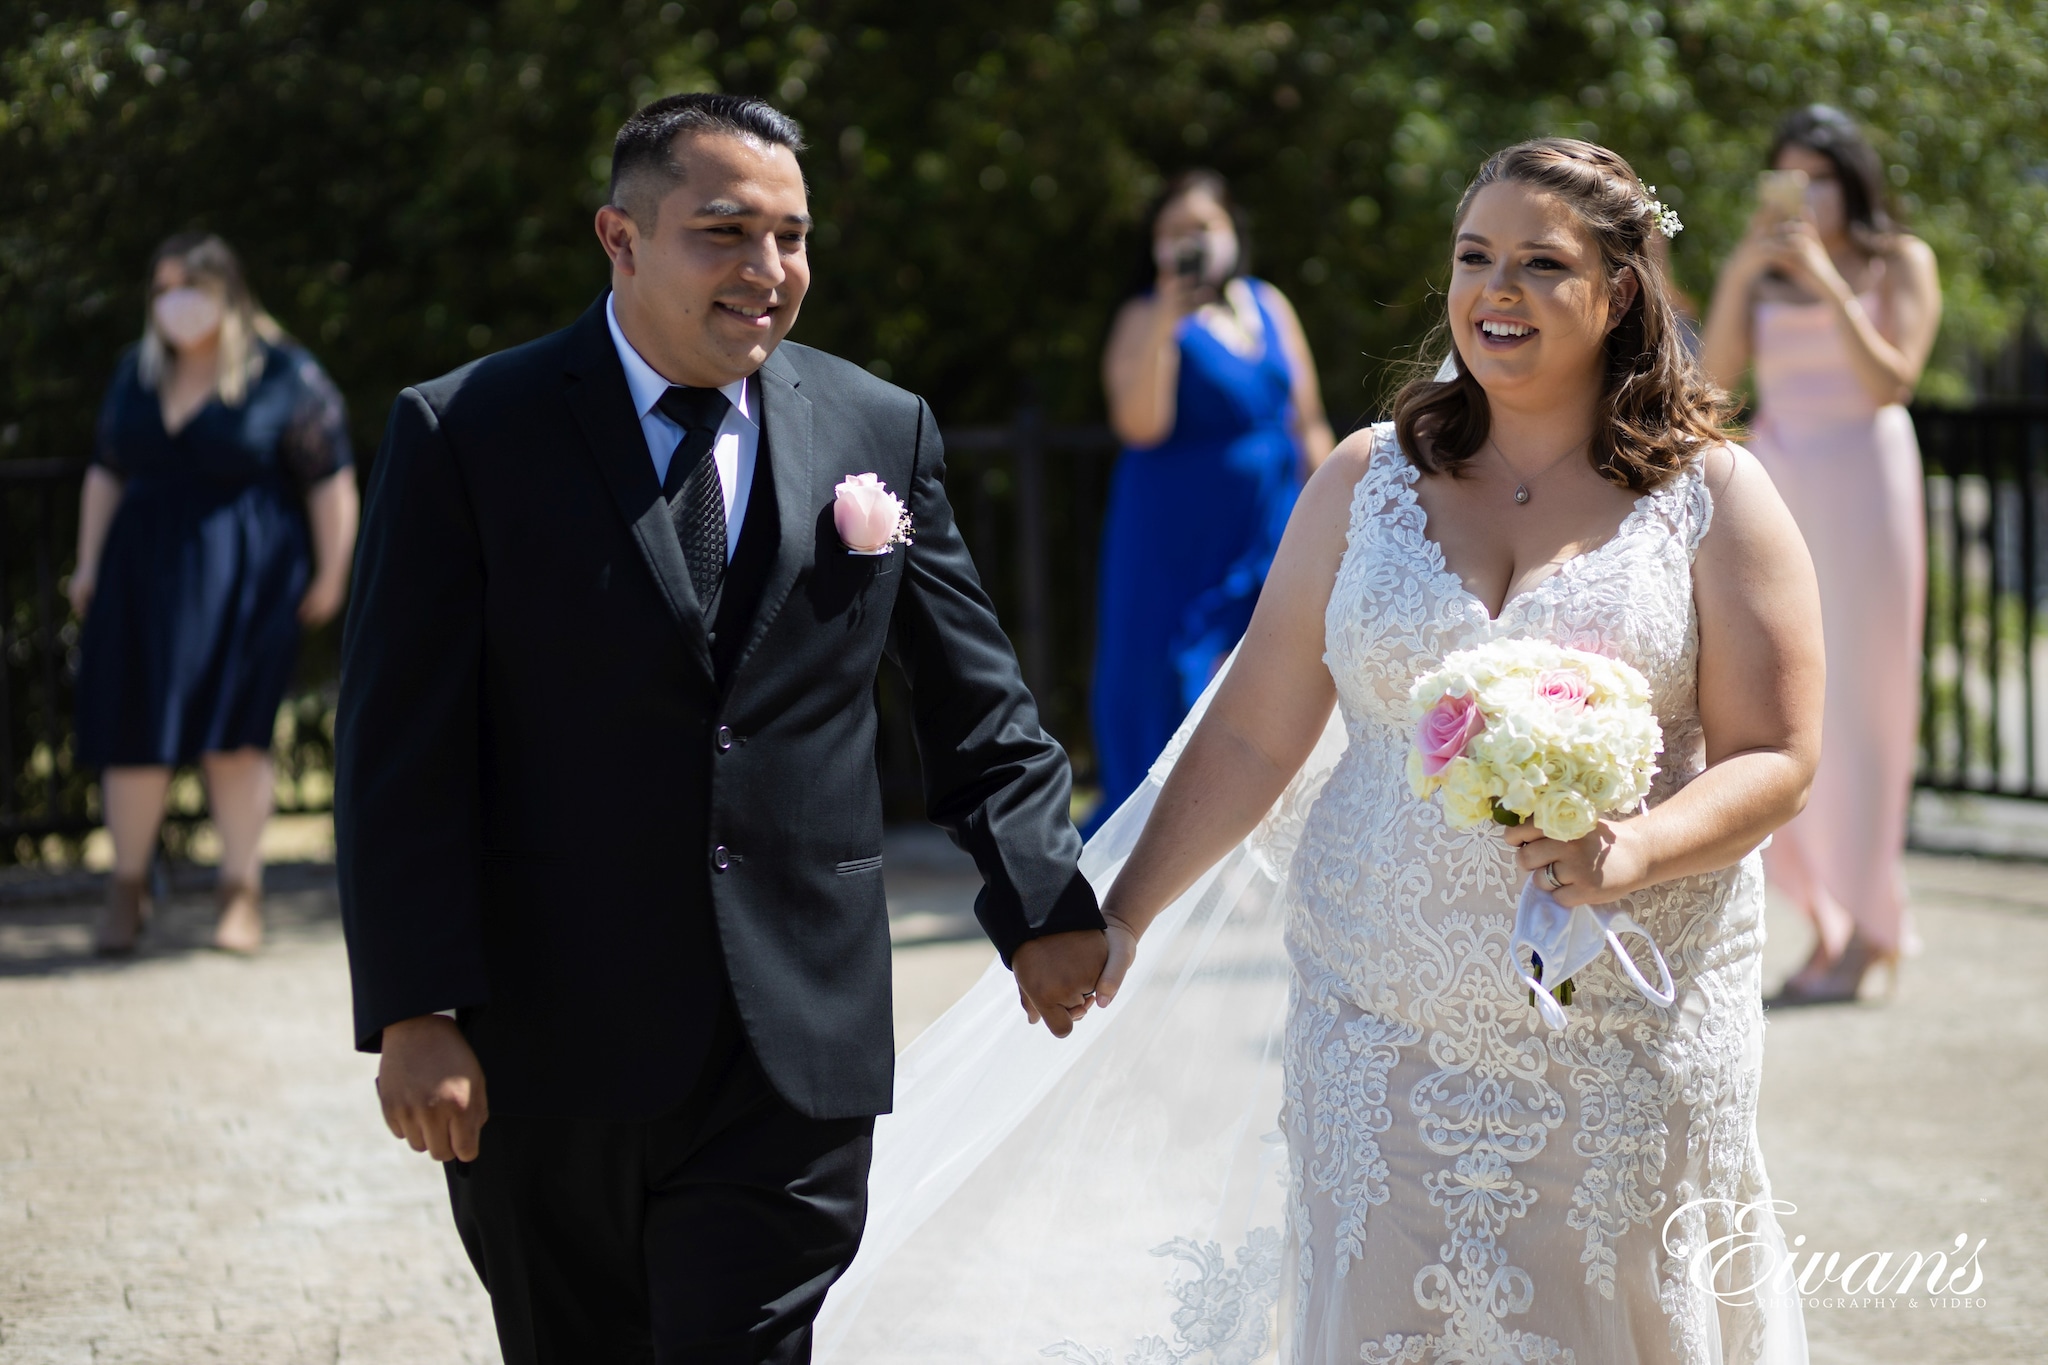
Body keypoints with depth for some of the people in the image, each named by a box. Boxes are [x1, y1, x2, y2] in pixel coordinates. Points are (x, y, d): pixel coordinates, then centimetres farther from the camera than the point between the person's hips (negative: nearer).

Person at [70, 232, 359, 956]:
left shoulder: (285, 375, -5)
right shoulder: (137, 374, 11)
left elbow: (331, 482, -6)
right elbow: (107, 473, 17)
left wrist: (331, 573, -10)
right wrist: (89, 564, 12)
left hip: (244, 576, -4)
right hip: (145, 574, 4)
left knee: (231, 732, -5)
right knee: (135, 730, 2)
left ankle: (242, 894, 5)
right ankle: (128, 888, 16)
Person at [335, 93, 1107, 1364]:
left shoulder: (881, 432, 6)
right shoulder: (466, 435, -4)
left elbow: (978, 708, 12)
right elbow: (400, 750, -6)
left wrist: (1043, 901, 1)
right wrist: (413, 1012, -12)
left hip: (795, 1055, 1)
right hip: (542, 1061, -1)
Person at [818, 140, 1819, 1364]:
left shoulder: (1714, 496, -1)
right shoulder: (1369, 482, 5)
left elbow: (1775, 759, -5)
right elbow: (1253, 735, 5)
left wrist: (1637, 849, -23)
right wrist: (1123, 917, -1)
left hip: (1632, 1033, -1)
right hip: (1385, 1024, 1)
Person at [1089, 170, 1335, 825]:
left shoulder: (1268, 305, 9)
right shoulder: (1146, 319, -5)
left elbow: (1308, 422, 15)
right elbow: (1141, 425, -21)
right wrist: (1167, 316, -25)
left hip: (1272, 541, 4)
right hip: (1183, 543, -4)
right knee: (1180, 694, -3)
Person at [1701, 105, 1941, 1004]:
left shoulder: (1900, 262, 1)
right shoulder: (1758, 267, 11)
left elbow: (1891, 382, -11)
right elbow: (1716, 375, -2)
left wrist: (1827, 284, -17)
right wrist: (1741, 276, -13)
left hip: (1862, 489, -4)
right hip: (1774, 490, 4)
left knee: (1854, 705, -4)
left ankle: (1869, 934, 5)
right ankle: (1826, 919, 15)